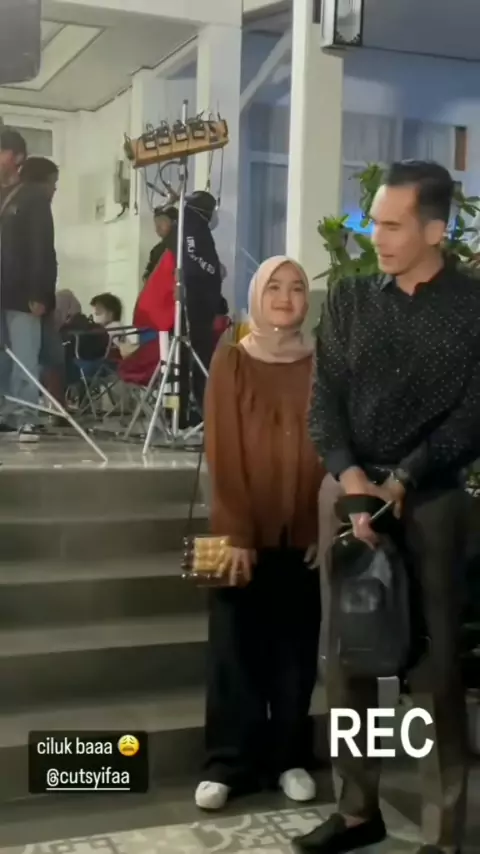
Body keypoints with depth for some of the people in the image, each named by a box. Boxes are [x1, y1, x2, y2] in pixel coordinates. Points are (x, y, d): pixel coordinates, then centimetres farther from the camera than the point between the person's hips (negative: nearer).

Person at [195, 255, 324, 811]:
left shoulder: (319, 365, 5)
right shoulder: (231, 361, -2)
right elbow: (222, 452, -7)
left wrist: (326, 528, -5)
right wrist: (237, 534, -12)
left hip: (302, 532, 2)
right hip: (244, 531, -2)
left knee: (296, 647, 9)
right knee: (235, 649, 3)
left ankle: (290, 758, 23)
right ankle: (228, 764, 15)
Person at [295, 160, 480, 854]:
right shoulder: (348, 301, 9)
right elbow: (324, 400, 3)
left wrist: (400, 483, -15)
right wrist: (351, 476, -13)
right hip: (353, 492, 4)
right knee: (345, 659, 9)